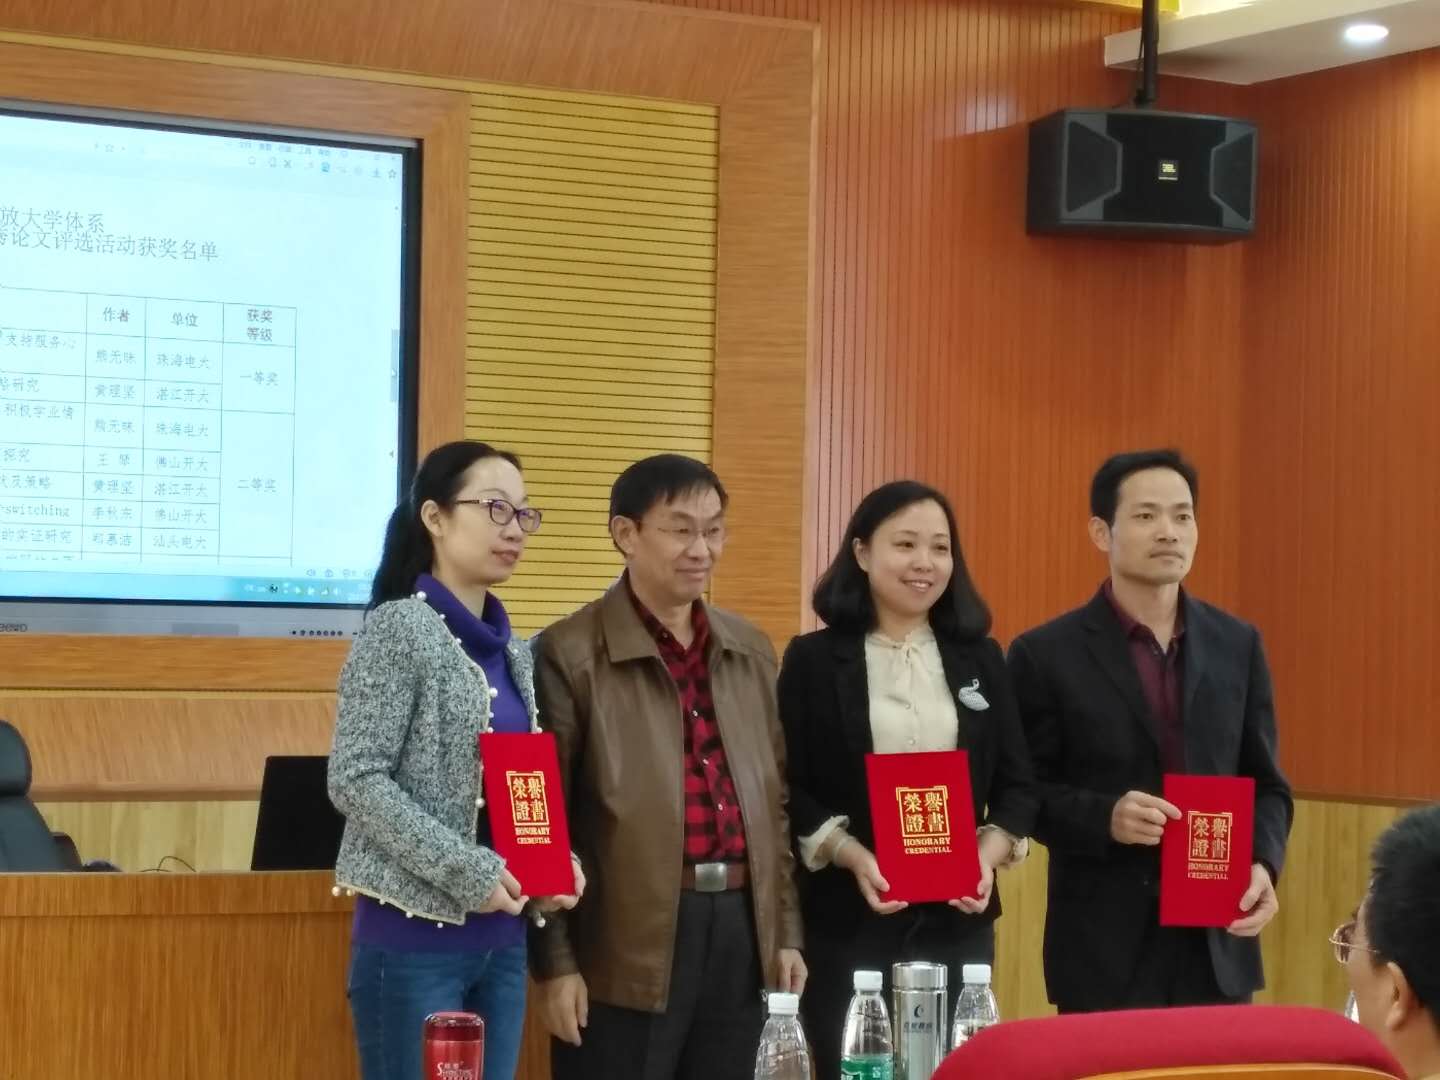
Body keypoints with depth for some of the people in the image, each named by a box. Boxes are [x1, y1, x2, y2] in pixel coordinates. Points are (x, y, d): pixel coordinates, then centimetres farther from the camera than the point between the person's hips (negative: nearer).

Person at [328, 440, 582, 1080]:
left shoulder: (512, 650, 12)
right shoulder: (397, 629, -9)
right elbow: (355, 781, -16)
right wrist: (468, 872, -19)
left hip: (501, 939, 7)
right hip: (415, 938, -7)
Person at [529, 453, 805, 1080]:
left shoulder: (750, 650, 14)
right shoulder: (570, 655, -5)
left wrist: (787, 931, 13)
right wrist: (556, 963, -9)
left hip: (739, 926, 6)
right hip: (626, 944, -5)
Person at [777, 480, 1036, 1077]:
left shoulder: (980, 659, 10)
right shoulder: (813, 659, 0)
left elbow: (1017, 784, 10)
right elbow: (788, 791, -2)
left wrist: (988, 856, -9)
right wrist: (855, 859, -17)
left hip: (959, 917, 3)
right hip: (848, 919, -3)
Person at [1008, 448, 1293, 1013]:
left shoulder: (1237, 644, 8)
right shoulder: (1046, 654, -2)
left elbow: (1266, 784, 12)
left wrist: (1262, 865, -8)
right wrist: (1105, 817, -18)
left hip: (1217, 941, 3)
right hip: (1106, 945, -3)